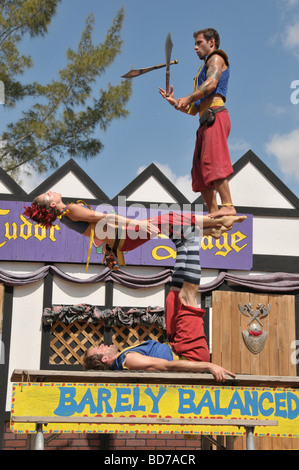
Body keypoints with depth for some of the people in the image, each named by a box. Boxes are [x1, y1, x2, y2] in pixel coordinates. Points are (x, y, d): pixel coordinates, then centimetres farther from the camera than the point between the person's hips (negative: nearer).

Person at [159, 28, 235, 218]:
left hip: (215, 116, -10)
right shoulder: (206, 68, 36)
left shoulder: (216, 58, 10)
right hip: (206, 121, 10)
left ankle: (228, 206, -32)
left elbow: (211, 83, -14)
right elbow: (194, 110, 32)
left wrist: (188, 98, -16)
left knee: (213, 161, -24)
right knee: (200, 172, 2)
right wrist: (174, 102, 21)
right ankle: (213, 212, 0)